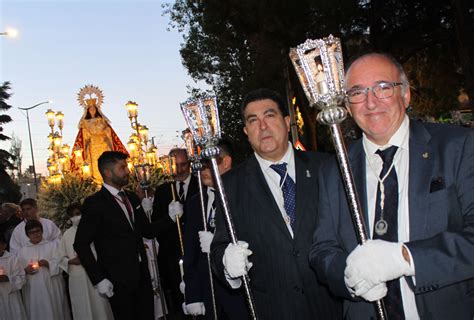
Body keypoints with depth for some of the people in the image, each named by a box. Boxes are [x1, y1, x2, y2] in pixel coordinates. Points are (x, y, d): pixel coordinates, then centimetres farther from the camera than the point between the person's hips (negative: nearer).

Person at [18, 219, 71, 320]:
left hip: (52, 289, -1)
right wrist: (25, 270, -11)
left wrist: (48, 263, -17)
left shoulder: (53, 245, 9)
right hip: (33, 292, 1)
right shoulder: (22, 251, 13)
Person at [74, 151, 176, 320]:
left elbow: (147, 231, 13)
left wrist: (170, 217, -2)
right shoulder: (94, 203, -9)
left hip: (142, 276, 6)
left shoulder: (132, 198, 11)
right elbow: (81, 244, -11)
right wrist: (98, 279, -14)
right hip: (118, 282, -6)